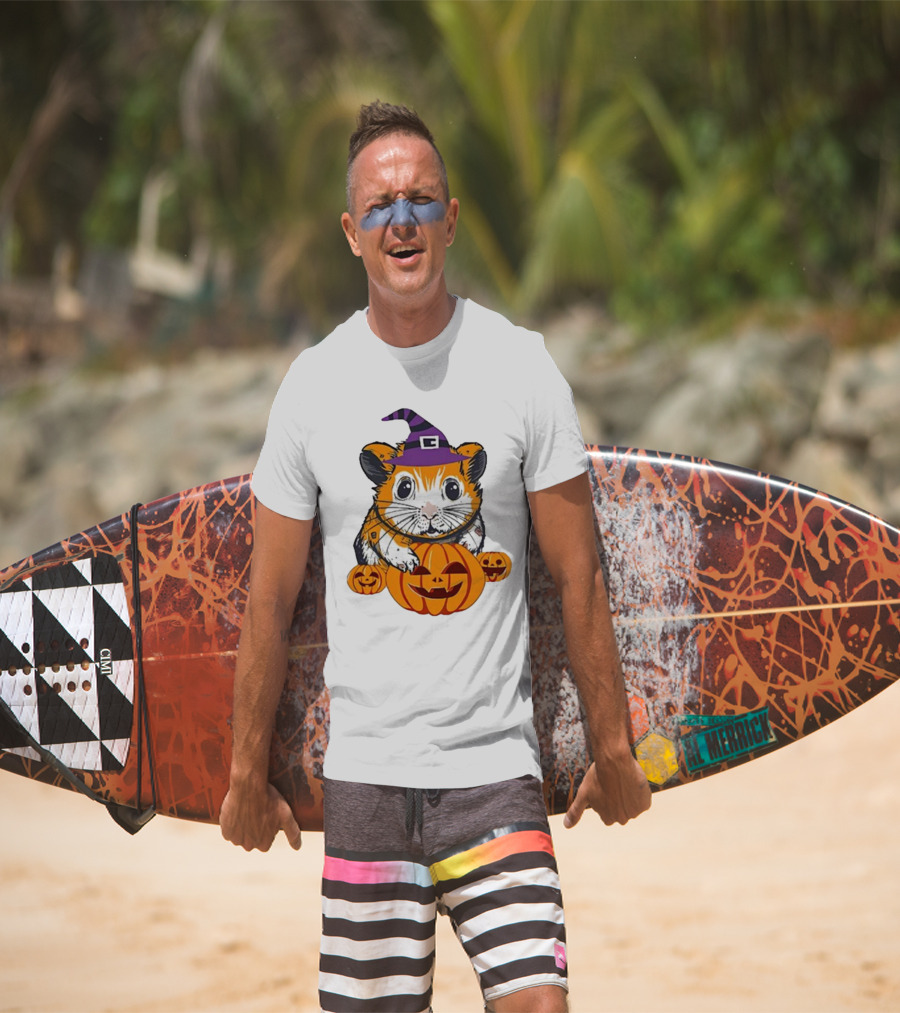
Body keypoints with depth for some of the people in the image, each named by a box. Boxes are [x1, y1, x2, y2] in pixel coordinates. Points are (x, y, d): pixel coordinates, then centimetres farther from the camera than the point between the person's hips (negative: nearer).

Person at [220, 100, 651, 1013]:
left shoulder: (522, 367, 0)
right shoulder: (313, 383, 3)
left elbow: (577, 577, 4)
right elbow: (270, 598, 8)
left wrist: (612, 748, 6)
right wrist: (248, 773, 10)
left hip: (496, 767, -1)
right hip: (364, 769, 1)